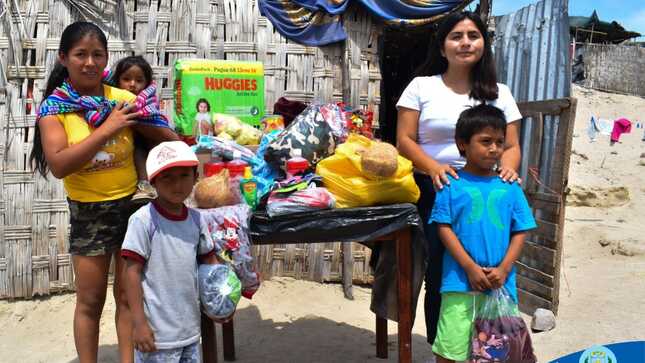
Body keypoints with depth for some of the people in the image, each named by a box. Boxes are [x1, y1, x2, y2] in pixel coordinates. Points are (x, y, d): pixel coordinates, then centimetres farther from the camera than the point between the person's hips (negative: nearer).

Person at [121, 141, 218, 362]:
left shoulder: (196, 219, 2)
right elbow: (133, 273, -13)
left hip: (190, 328, 6)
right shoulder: (143, 219, -14)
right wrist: (139, 323, -13)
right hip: (158, 331, -6)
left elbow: (209, 261, 14)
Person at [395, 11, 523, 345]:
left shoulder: (499, 93, 14)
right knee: (438, 274, 0)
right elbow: (405, 140, 0)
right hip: (433, 193, -1)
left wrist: (508, 167, -12)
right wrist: (432, 167, -18)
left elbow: (511, 146, 11)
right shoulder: (421, 86, 7)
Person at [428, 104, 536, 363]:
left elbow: (520, 232, 6)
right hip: (461, 282, -3)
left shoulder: (510, 188, 5)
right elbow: (444, 228, -5)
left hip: (501, 283, 3)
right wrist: (470, 267, -11)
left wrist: (504, 269, -6)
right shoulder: (452, 185, -3)